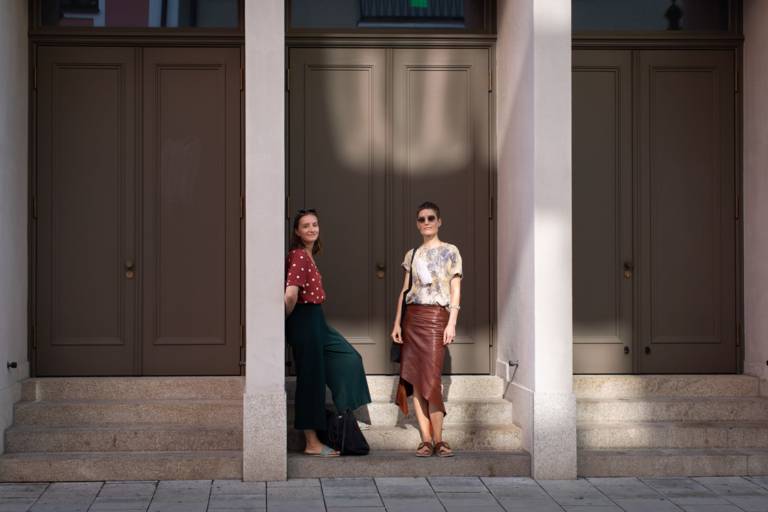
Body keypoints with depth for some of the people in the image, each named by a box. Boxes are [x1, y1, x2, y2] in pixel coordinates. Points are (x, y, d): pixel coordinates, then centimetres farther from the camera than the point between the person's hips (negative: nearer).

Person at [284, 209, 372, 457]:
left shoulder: (307, 256, 13)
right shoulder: (299, 256, -17)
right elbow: (291, 295, -25)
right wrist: (288, 318, -9)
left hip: (315, 320, 10)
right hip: (304, 322, -10)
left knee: (348, 359, 16)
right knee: (310, 379, -3)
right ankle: (312, 443, 5)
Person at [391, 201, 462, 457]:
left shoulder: (450, 252, 5)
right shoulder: (412, 255, 16)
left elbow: (456, 290, 1)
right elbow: (405, 290, 15)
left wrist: (452, 322, -9)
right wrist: (397, 323, 7)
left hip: (436, 316, -4)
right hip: (412, 316, 4)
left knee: (431, 378, -12)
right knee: (414, 378, -2)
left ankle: (438, 439, -6)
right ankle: (426, 439, 0)